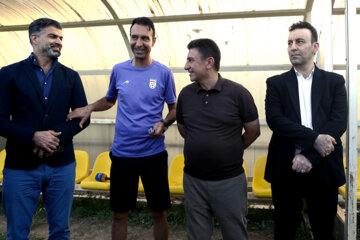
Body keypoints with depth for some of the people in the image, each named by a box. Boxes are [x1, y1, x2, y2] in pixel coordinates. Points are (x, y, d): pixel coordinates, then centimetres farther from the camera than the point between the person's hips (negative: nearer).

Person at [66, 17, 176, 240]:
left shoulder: (164, 73, -3)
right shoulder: (119, 70, 4)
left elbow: (174, 108, 5)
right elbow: (109, 100, 18)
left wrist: (164, 124, -16)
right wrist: (89, 108, -1)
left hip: (153, 153, -2)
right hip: (121, 153, 2)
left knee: (159, 212, 11)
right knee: (119, 214, 12)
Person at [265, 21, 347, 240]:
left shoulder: (335, 81, 6)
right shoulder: (276, 83, 5)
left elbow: (339, 122, -6)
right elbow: (274, 119, -9)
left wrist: (309, 155, -17)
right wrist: (314, 139, -20)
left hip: (323, 170, 1)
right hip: (286, 170, 0)